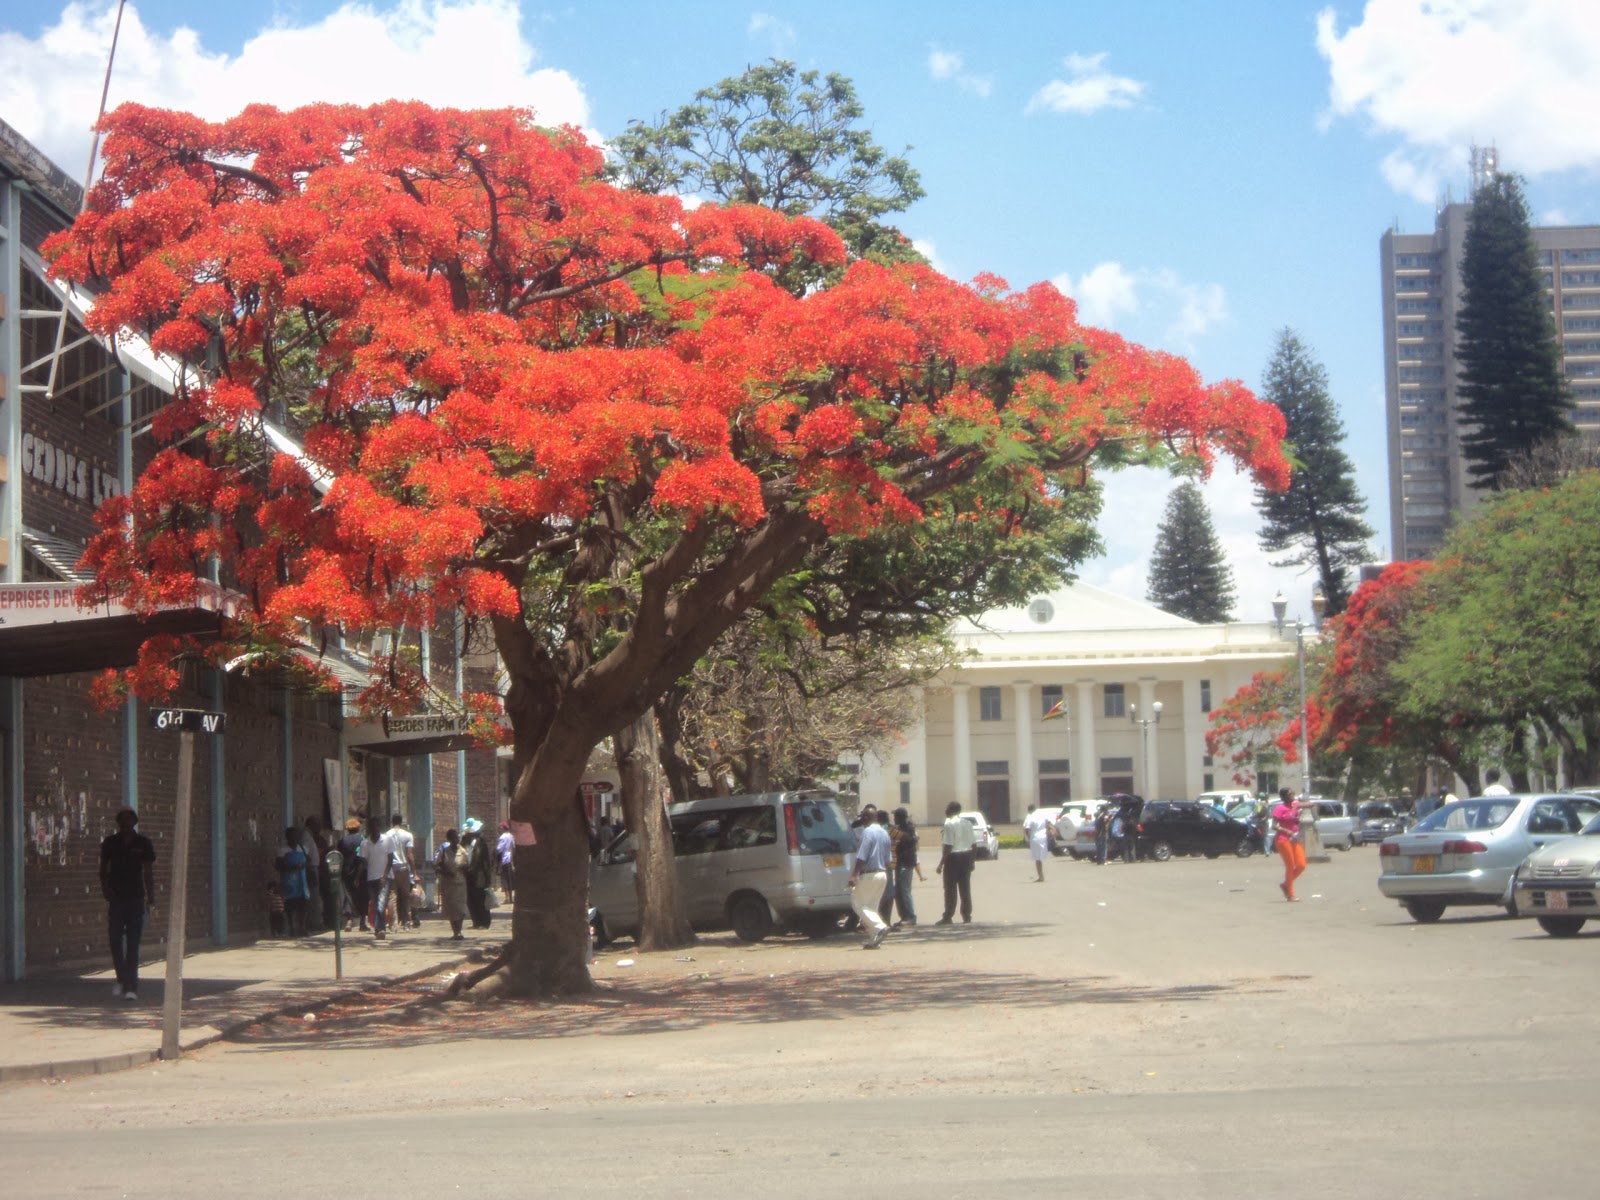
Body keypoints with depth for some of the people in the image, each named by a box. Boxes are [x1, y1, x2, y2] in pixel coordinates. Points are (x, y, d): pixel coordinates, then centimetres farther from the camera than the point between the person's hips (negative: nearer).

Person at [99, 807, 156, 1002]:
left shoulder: (143, 843, 2)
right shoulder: (110, 843, 4)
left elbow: (148, 874, 5)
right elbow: (103, 870, 10)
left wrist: (150, 899, 0)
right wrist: (106, 889, -7)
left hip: (136, 899, -1)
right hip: (116, 898, 1)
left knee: (133, 944, -5)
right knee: (116, 941, 3)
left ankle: (131, 986, -6)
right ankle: (122, 979, 24)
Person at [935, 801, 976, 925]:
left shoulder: (949, 824, -14)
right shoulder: (968, 824, 7)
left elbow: (948, 846, -18)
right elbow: (972, 844, 8)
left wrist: (941, 864, -14)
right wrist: (971, 861, 16)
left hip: (953, 857, -6)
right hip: (966, 857, 6)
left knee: (950, 889, 0)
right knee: (965, 888, 10)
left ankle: (948, 917, 2)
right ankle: (967, 916, 11)